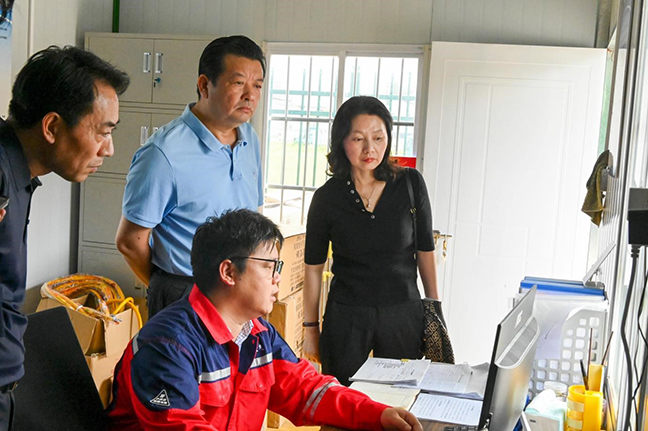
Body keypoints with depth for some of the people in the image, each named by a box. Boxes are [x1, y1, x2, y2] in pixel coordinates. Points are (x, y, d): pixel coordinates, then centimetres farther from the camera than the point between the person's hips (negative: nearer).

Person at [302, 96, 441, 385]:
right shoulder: (327, 198, -5)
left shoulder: (411, 184, -3)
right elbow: (313, 267, 2)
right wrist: (310, 329, 4)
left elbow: (425, 249, 6)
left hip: (404, 314, 1)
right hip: (346, 316, -1)